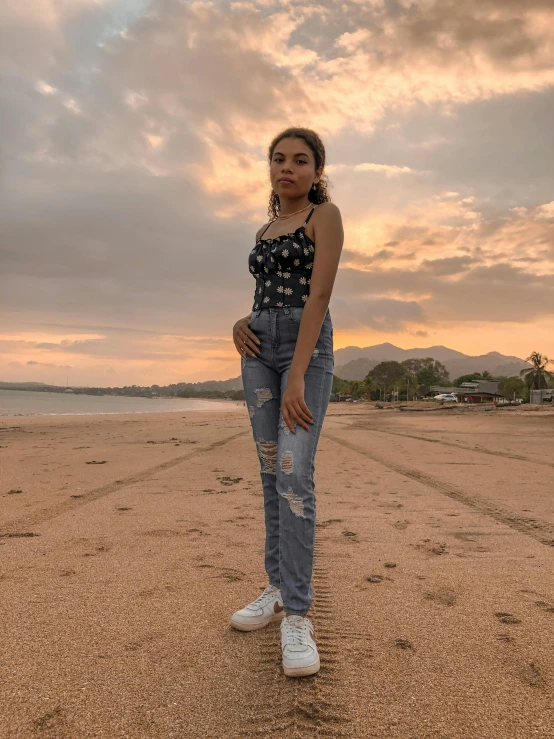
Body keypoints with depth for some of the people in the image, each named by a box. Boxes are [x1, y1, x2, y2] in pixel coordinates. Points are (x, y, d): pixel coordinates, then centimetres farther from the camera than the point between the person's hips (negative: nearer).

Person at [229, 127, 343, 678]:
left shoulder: (326, 215, -2)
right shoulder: (264, 231, 19)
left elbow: (319, 294, -14)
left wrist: (297, 376, -23)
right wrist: (241, 324, 0)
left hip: (308, 346, -7)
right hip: (260, 349, 7)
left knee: (294, 474, -16)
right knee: (272, 472, 7)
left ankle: (296, 616, -9)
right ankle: (278, 589, 17)